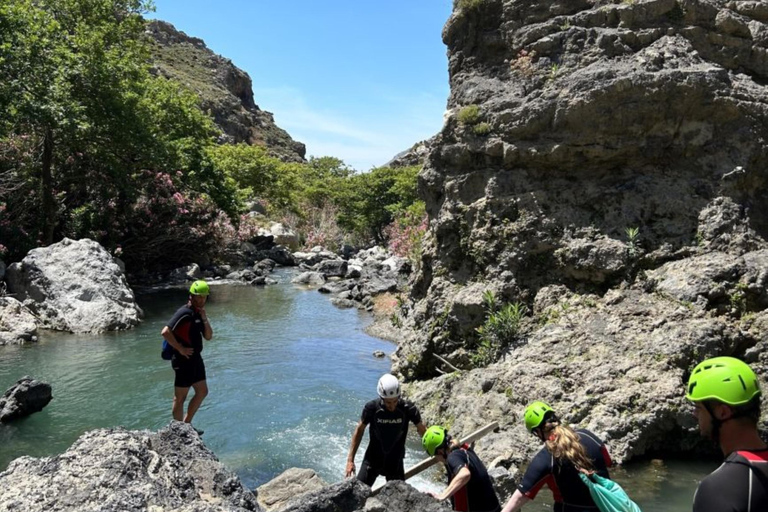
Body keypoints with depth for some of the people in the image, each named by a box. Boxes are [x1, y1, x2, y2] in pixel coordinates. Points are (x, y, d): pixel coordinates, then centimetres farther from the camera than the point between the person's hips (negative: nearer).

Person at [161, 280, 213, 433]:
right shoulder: (185, 313, -17)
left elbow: (208, 336, 9)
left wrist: (205, 319, -5)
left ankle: (186, 424, 29)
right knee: (180, 398, 2)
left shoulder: (199, 313, 10)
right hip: (184, 360, -10)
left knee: (202, 392, 17)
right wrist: (180, 349, -20)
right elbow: (165, 332, -27)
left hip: (196, 358, 10)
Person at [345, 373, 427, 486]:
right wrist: (350, 460, -4)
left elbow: (422, 431, -5)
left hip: (395, 461, 0)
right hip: (373, 459, 0)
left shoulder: (408, 408, -20)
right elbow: (359, 430, -5)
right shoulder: (372, 407, -20)